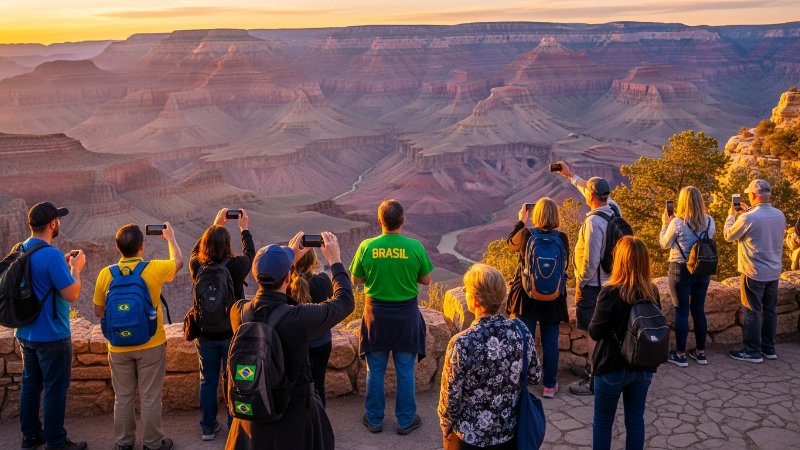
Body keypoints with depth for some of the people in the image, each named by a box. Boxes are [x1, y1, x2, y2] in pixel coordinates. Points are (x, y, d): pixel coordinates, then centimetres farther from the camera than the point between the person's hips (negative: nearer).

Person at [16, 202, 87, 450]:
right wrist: (76, 268, -8)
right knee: (55, 389, 3)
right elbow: (71, 295, -22)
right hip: (51, 336, -8)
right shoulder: (52, 255, -23)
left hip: (25, 333, 8)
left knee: (30, 384, 18)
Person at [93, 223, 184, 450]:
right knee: (150, 397, 10)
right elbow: (178, 261, 8)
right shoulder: (154, 269, -14)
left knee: (123, 397, 16)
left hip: (119, 347, 2)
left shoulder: (106, 274, -9)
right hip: (151, 345, -2)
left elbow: (99, 312, 0)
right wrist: (170, 237, 23)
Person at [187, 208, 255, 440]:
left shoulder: (197, 266, -13)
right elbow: (250, 253, 3)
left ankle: (208, 427, 25)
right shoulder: (237, 265, -20)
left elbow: (196, 249, 11)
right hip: (232, 333, -2)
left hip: (205, 333, 2)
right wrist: (244, 229, 16)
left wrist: (215, 225, 17)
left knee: (208, 381, 15)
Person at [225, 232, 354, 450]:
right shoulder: (300, 318, -29)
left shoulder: (238, 311, -15)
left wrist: (288, 259, 14)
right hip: (294, 413, -4)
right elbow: (345, 302, -11)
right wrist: (335, 261, 1)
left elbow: (266, 295, 9)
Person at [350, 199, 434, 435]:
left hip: (376, 314, 1)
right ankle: (406, 420, 24)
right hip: (406, 315, 0)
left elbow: (356, 280, 0)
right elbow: (426, 279, -1)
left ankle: (374, 419, 26)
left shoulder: (367, 247, -11)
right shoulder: (415, 247, -13)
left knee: (375, 371, 15)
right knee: (405, 372, 13)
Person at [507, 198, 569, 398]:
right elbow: (565, 265, 4)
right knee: (550, 343, 11)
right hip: (553, 299, 1)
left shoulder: (525, 235, -14)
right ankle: (549, 385, 19)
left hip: (526, 297, -1)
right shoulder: (562, 239, -11)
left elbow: (511, 242, 9)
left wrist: (521, 220, 19)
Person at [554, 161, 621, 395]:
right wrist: (570, 175, 27)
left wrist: (580, 281, -10)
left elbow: (591, 259, -25)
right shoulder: (613, 208, -1)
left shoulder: (593, 222, -26)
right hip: (609, 280, 9)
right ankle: (594, 368, 33)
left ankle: (594, 380, 3)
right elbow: (590, 189, 18)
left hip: (593, 283, -9)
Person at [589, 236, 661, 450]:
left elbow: (595, 332, -15)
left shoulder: (610, 292, -22)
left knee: (603, 421, 13)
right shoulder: (652, 292, -5)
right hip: (643, 367, 4)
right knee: (636, 420, 17)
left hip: (612, 367, -4)